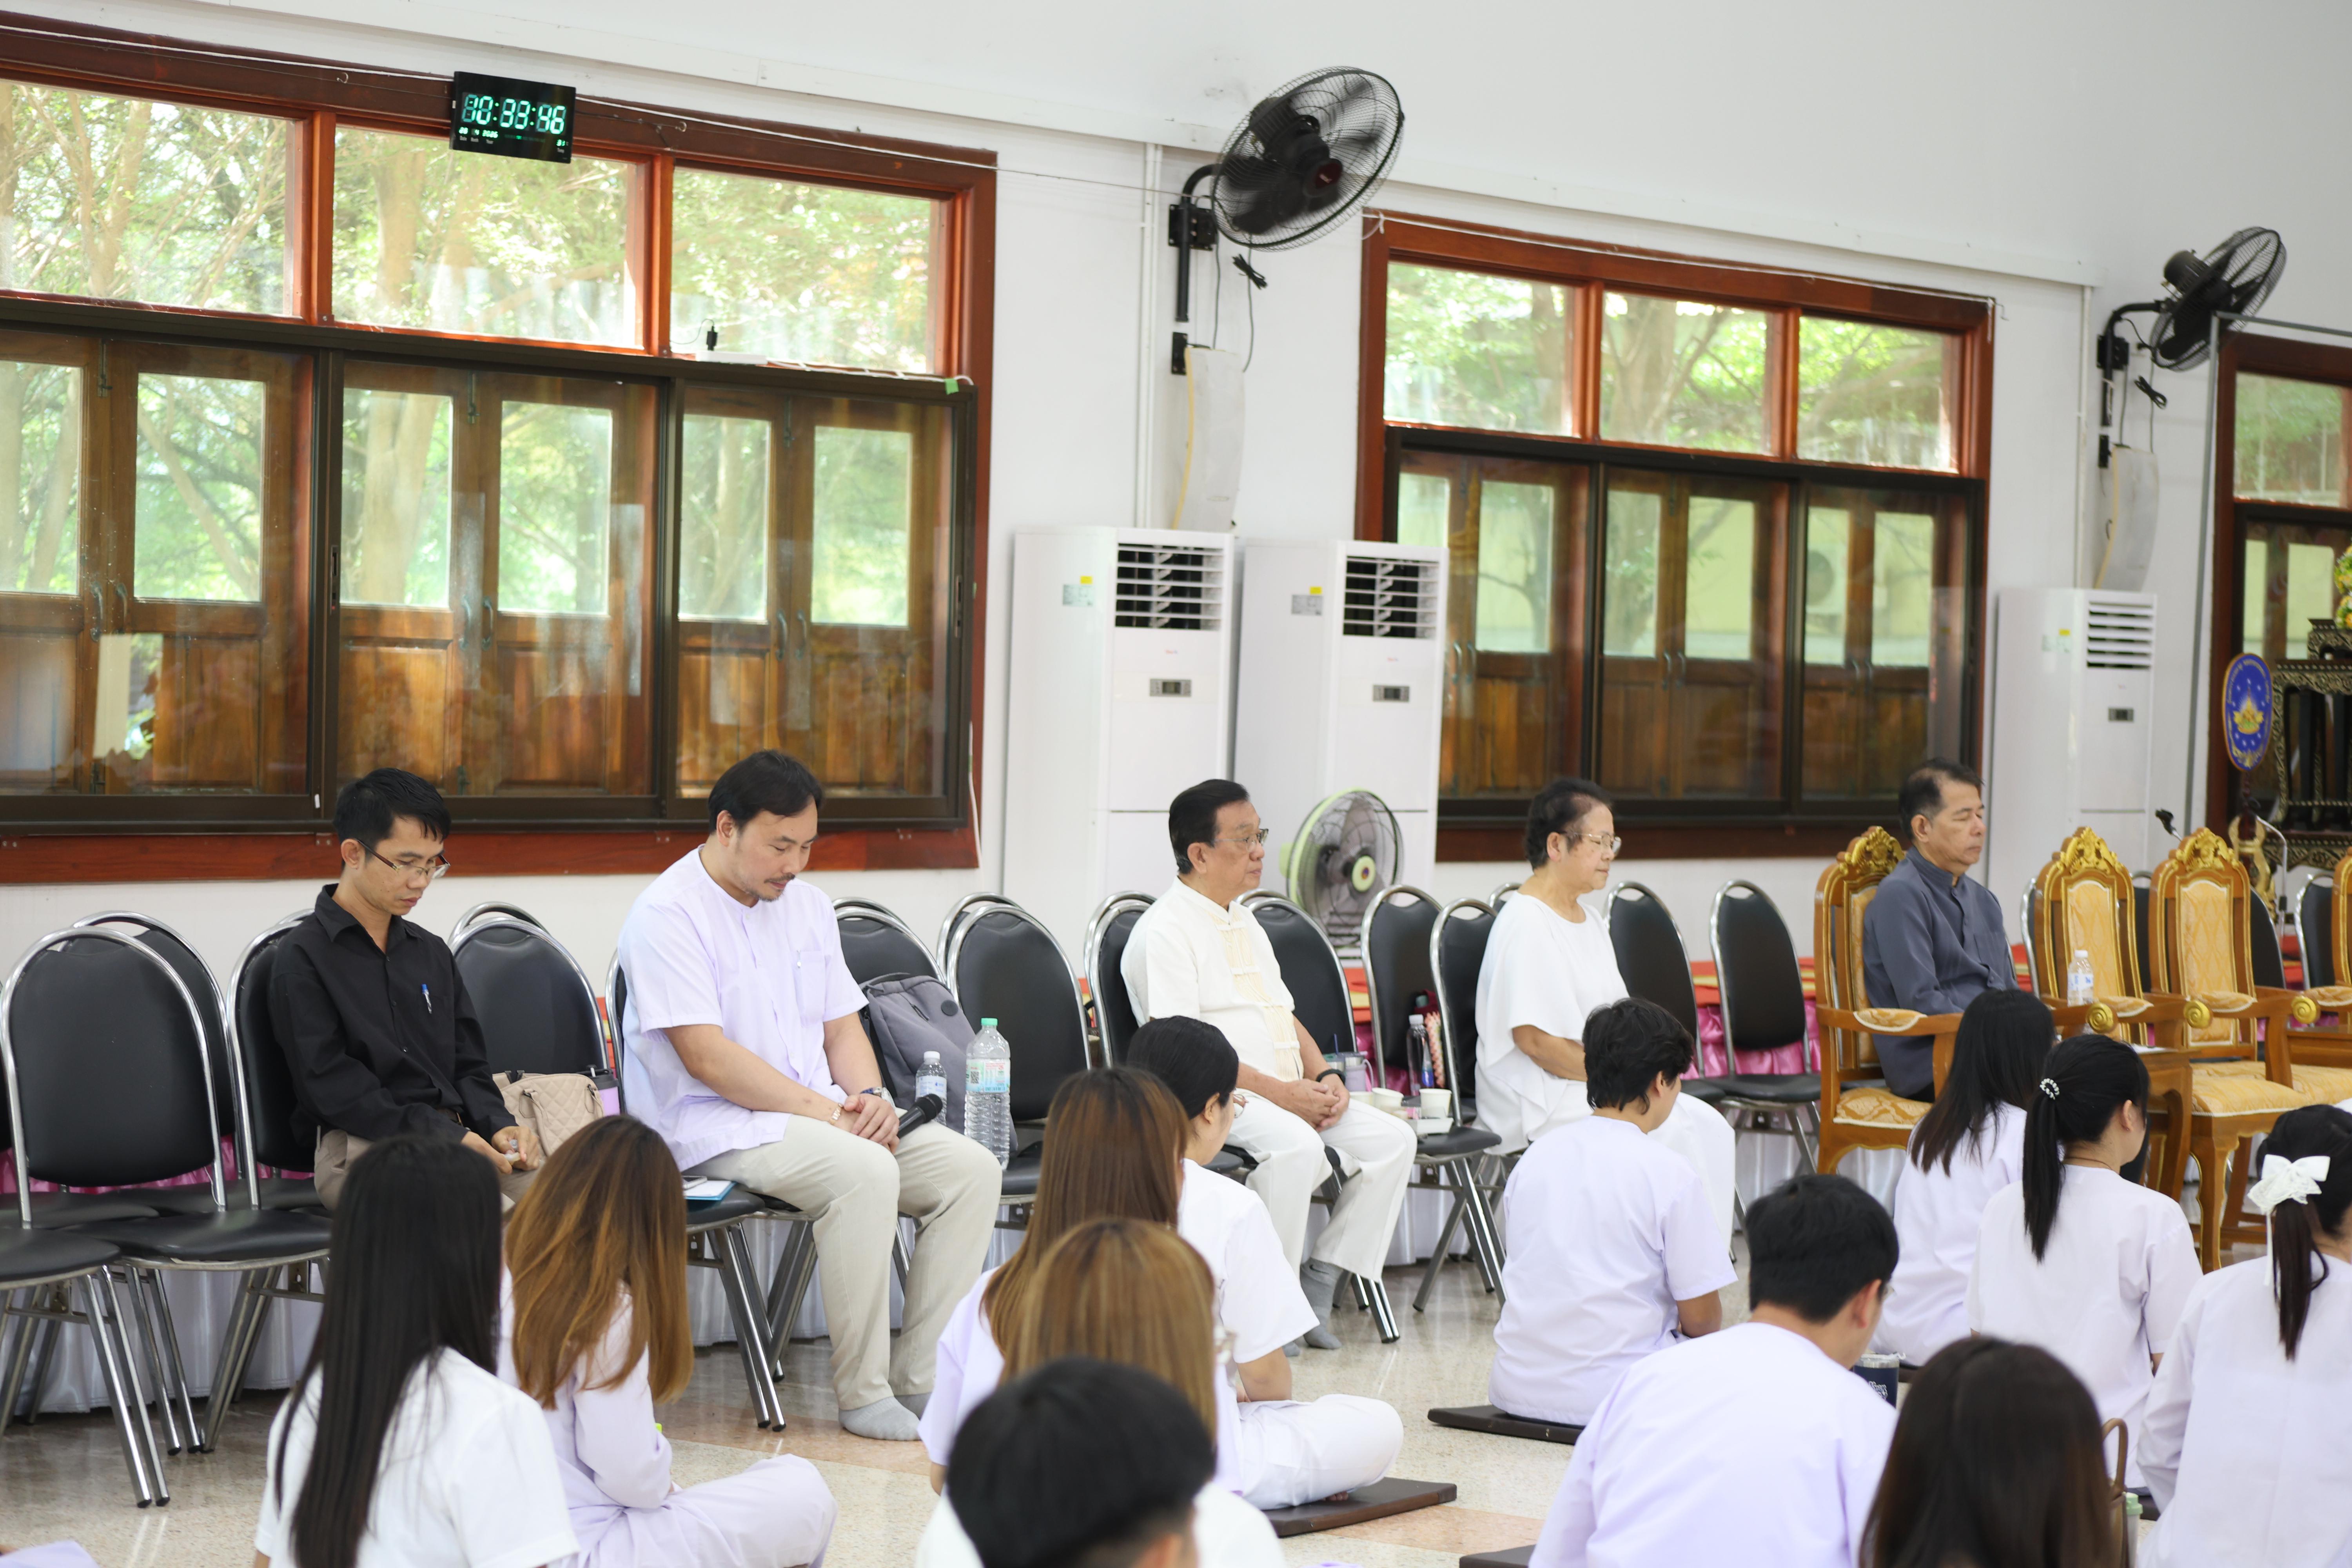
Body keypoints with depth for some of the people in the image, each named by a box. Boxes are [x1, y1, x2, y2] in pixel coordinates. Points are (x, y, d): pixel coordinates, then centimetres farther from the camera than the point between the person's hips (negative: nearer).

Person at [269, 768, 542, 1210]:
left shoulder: (432, 952, 22)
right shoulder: (303, 958, 0)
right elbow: (333, 1089, -9)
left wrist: (498, 1127, -2)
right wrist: (446, 1137, -17)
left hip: (455, 1135, 6)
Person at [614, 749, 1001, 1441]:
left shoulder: (806, 904, 15)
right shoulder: (667, 914, -11)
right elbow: (707, 1057, -18)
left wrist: (869, 1096, -5)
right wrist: (825, 1111, -20)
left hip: (823, 1113, 8)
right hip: (717, 1127, -8)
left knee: (971, 1168, -12)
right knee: (865, 1171, -34)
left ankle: (918, 1376, -10)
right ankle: (862, 1395, -23)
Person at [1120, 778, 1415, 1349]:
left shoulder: (1246, 923, 23)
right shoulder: (1164, 931, -7)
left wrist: (1324, 1077, 5)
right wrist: (1280, 1093, -18)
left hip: (1291, 1096, 9)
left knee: (1391, 1139, -10)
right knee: (1297, 1148, -35)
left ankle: (1318, 1283, -6)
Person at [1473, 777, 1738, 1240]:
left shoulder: (1589, 923, 18)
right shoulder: (1524, 924, -13)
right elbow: (1534, 1038, -20)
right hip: (1543, 1099, -9)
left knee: (1710, 1127, -10)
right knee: (1672, 1135, -24)